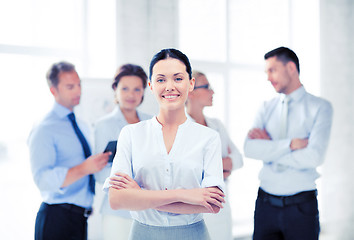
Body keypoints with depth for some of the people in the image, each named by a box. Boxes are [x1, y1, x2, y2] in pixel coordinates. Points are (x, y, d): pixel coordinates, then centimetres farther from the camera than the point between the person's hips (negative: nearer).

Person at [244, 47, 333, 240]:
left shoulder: (320, 107, -3)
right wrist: (291, 144, -16)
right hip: (266, 203, 3)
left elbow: (314, 157, -16)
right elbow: (249, 149, -6)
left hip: (301, 206, -3)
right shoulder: (267, 108, 8)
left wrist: (269, 148, -8)